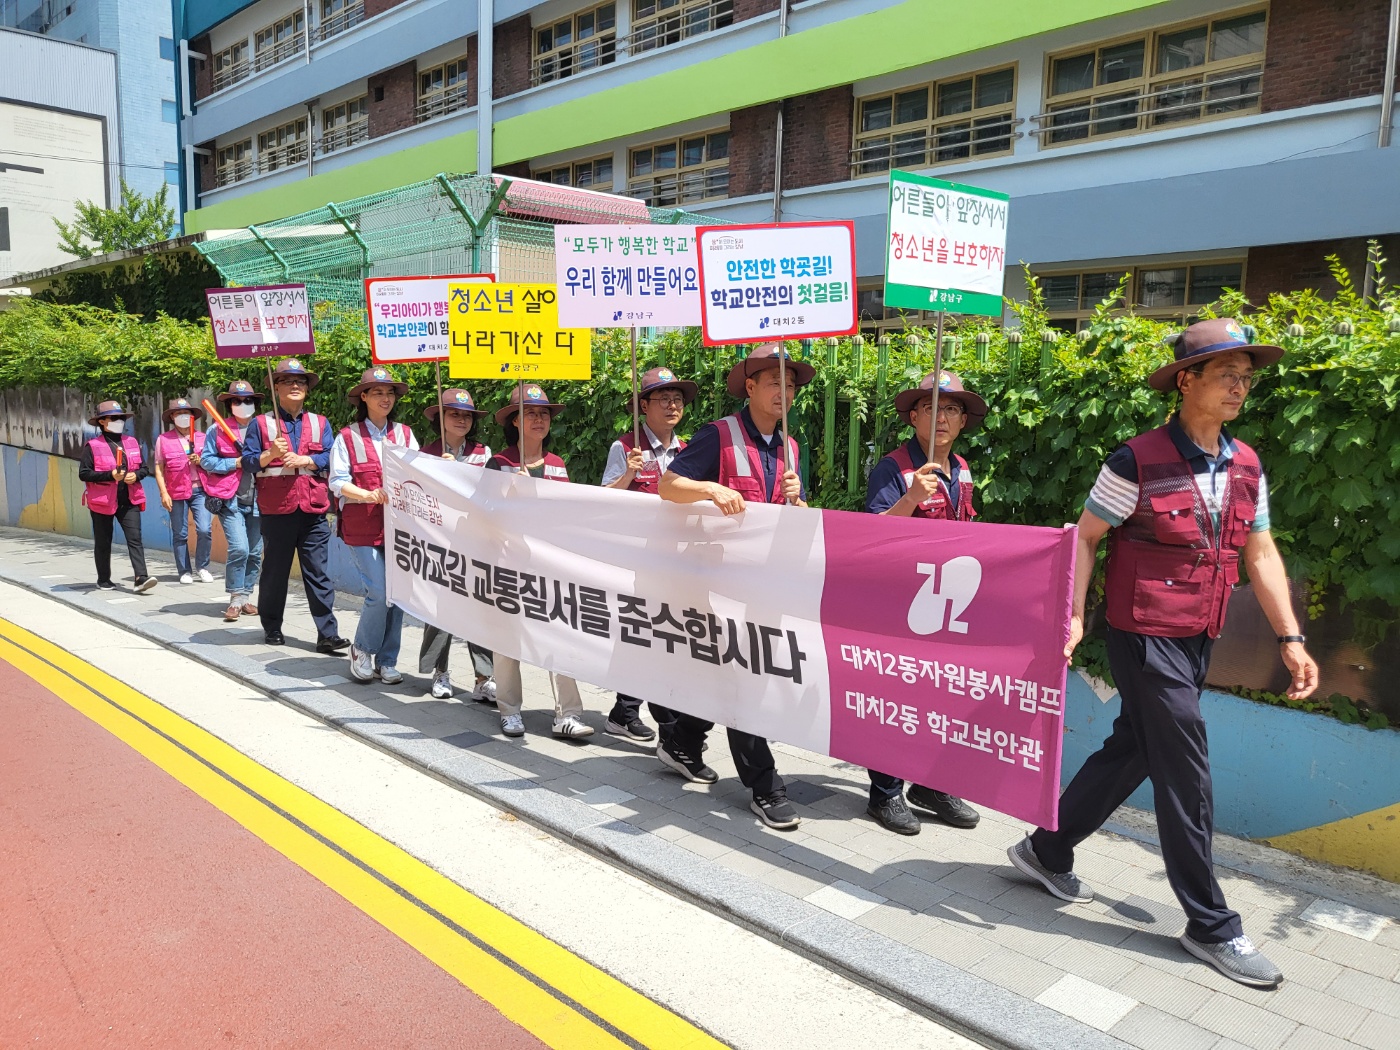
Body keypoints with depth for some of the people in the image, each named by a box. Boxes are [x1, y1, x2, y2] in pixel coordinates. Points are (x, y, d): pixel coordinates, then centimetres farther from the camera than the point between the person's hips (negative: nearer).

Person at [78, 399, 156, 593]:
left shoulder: (132, 442, 10)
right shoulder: (92, 446, -3)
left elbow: (145, 468, 14)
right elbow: (84, 474, -8)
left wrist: (136, 475, -8)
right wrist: (110, 475, -19)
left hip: (129, 501, 3)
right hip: (103, 501, -2)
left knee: (135, 538, -10)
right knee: (103, 543, 9)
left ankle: (141, 578, -16)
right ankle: (104, 580, 22)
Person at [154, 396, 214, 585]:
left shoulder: (202, 438, 11)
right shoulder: (164, 439, 6)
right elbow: (159, 469, 4)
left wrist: (199, 461, -7)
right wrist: (163, 493, -4)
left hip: (200, 491, 1)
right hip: (176, 492, -1)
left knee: (205, 530, -11)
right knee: (180, 534, 4)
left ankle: (202, 567, 6)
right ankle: (185, 571, 14)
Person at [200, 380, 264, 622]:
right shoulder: (218, 430, 4)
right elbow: (206, 460, 1)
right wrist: (235, 463, -11)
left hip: (257, 500, 3)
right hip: (229, 500, -3)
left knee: (255, 552, 6)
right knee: (239, 548, -14)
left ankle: (246, 597, 19)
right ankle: (236, 599, -2)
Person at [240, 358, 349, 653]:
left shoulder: (320, 424, 13)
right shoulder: (261, 423, 8)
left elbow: (329, 457, 2)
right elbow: (248, 460, 1)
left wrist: (303, 460, -14)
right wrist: (271, 454, -16)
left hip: (313, 509, 1)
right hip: (276, 509, -1)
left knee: (318, 573, -2)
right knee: (275, 572, 8)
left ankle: (327, 634, -3)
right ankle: (272, 628, 23)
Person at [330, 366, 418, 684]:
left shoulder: (404, 434, 12)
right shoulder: (347, 436, 2)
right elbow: (338, 482, -4)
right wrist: (370, 495, -20)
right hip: (362, 527, -3)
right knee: (379, 592, -11)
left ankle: (387, 661, 17)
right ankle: (362, 649, 15)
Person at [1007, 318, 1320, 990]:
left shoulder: (1246, 467, 7)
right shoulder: (1137, 462, -14)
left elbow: (1260, 554, 12)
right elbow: (1084, 537, -8)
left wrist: (1289, 639, 8)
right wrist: (1073, 616, -15)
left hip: (1196, 644, 7)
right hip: (1145, 638, -7)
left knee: (1130, 753, 16)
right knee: (1186, 778, -1)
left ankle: (1046, 851, 33)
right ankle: (1210, 925, 15)